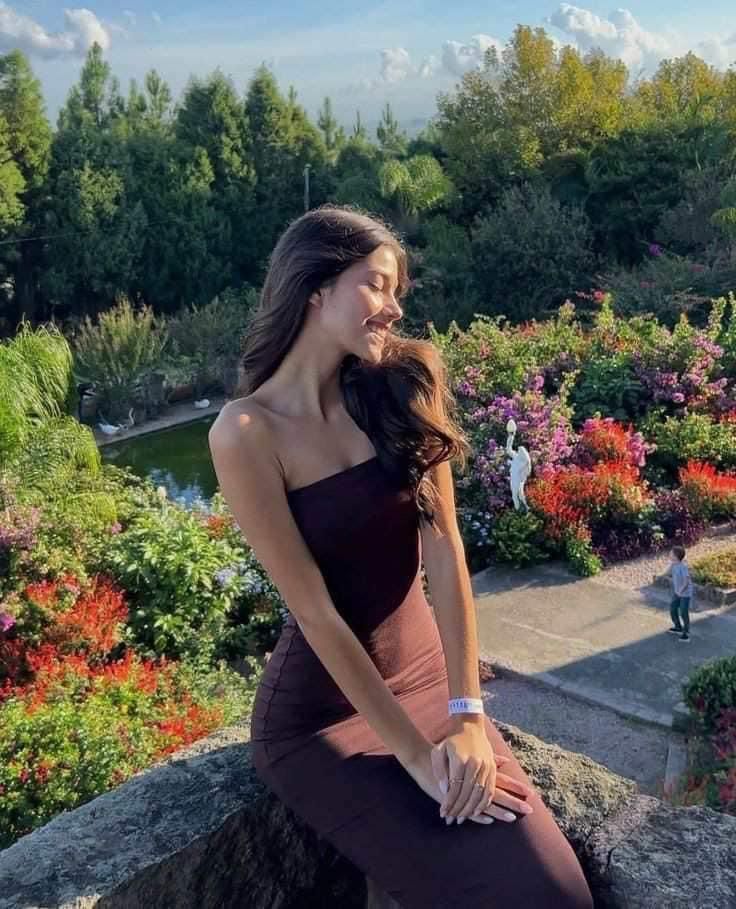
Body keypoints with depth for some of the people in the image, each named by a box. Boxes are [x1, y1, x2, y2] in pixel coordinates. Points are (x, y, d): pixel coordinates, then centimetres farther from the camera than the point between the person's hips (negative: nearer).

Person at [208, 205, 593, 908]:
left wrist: (466, 715, -17)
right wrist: (416, 754, -17)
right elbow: (314, 610, -18)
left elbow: (443, 549, -10)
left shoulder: (400, 388, -4)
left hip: (423, 673, 4)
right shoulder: (246, 433, -17)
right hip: (318, 713, -4)